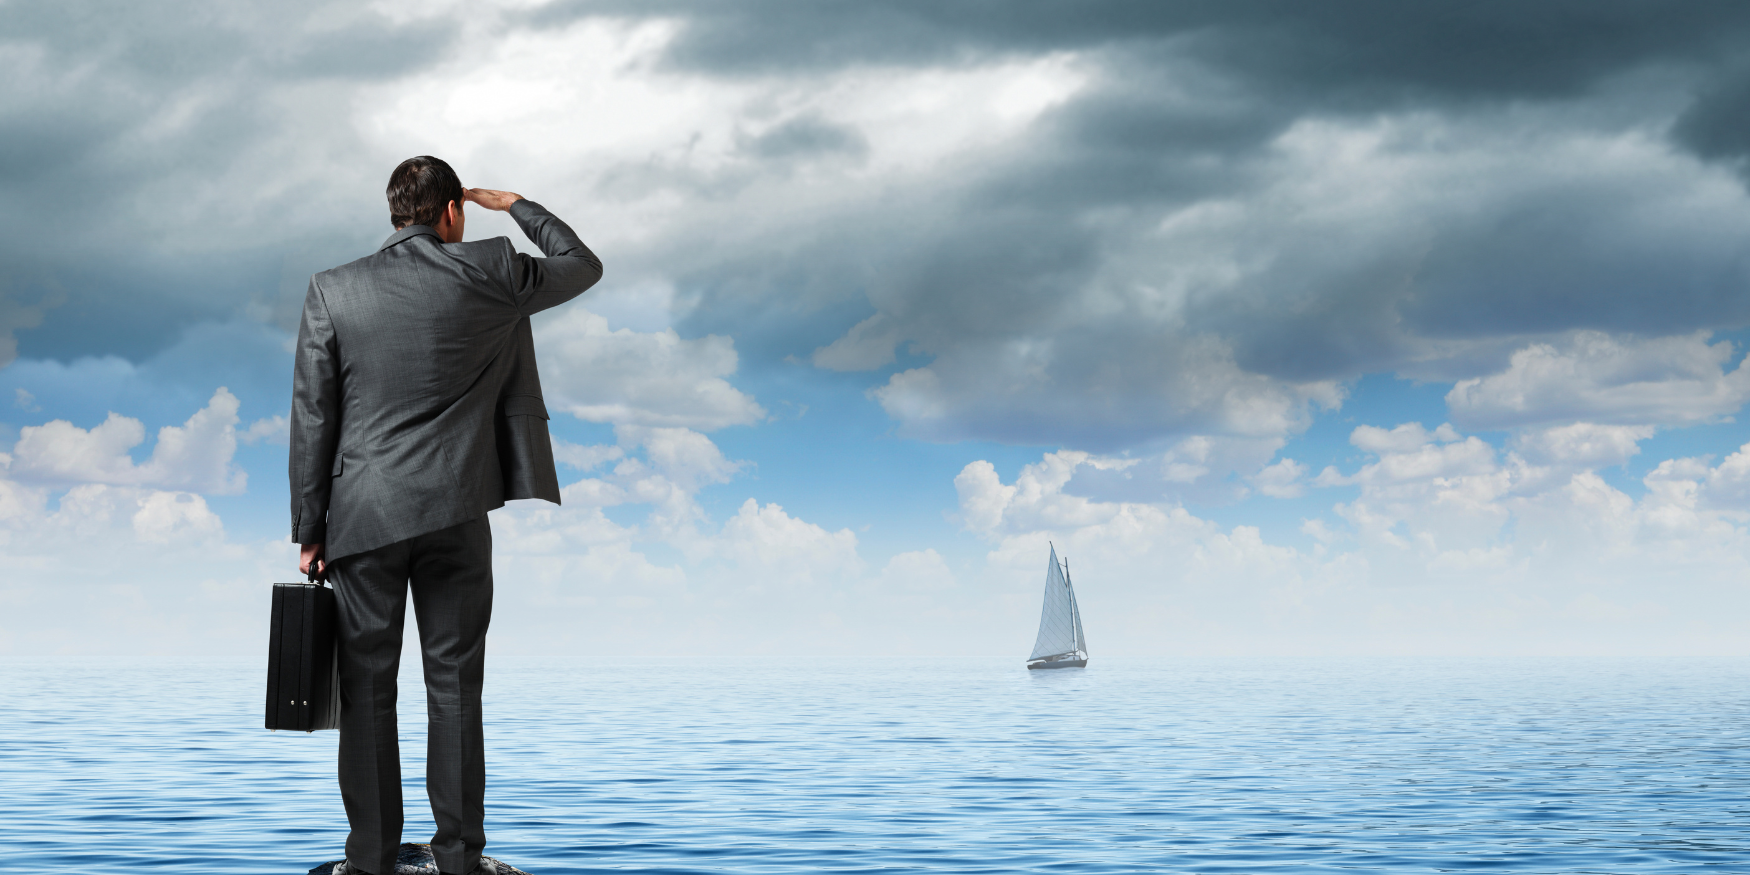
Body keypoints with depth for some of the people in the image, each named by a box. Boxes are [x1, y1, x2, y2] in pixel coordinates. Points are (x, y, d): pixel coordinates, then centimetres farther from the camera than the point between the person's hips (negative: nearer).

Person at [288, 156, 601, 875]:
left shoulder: (332, 291, -1)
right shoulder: (489, 274, -3)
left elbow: (311, 419, 0)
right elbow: (583, 265, 14)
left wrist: (309, 531, 6)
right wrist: (515, 206, 25)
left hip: (364, 516, 0)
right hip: (457, 517, 0)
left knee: (367, 690, 7)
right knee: (454, 687, 7)